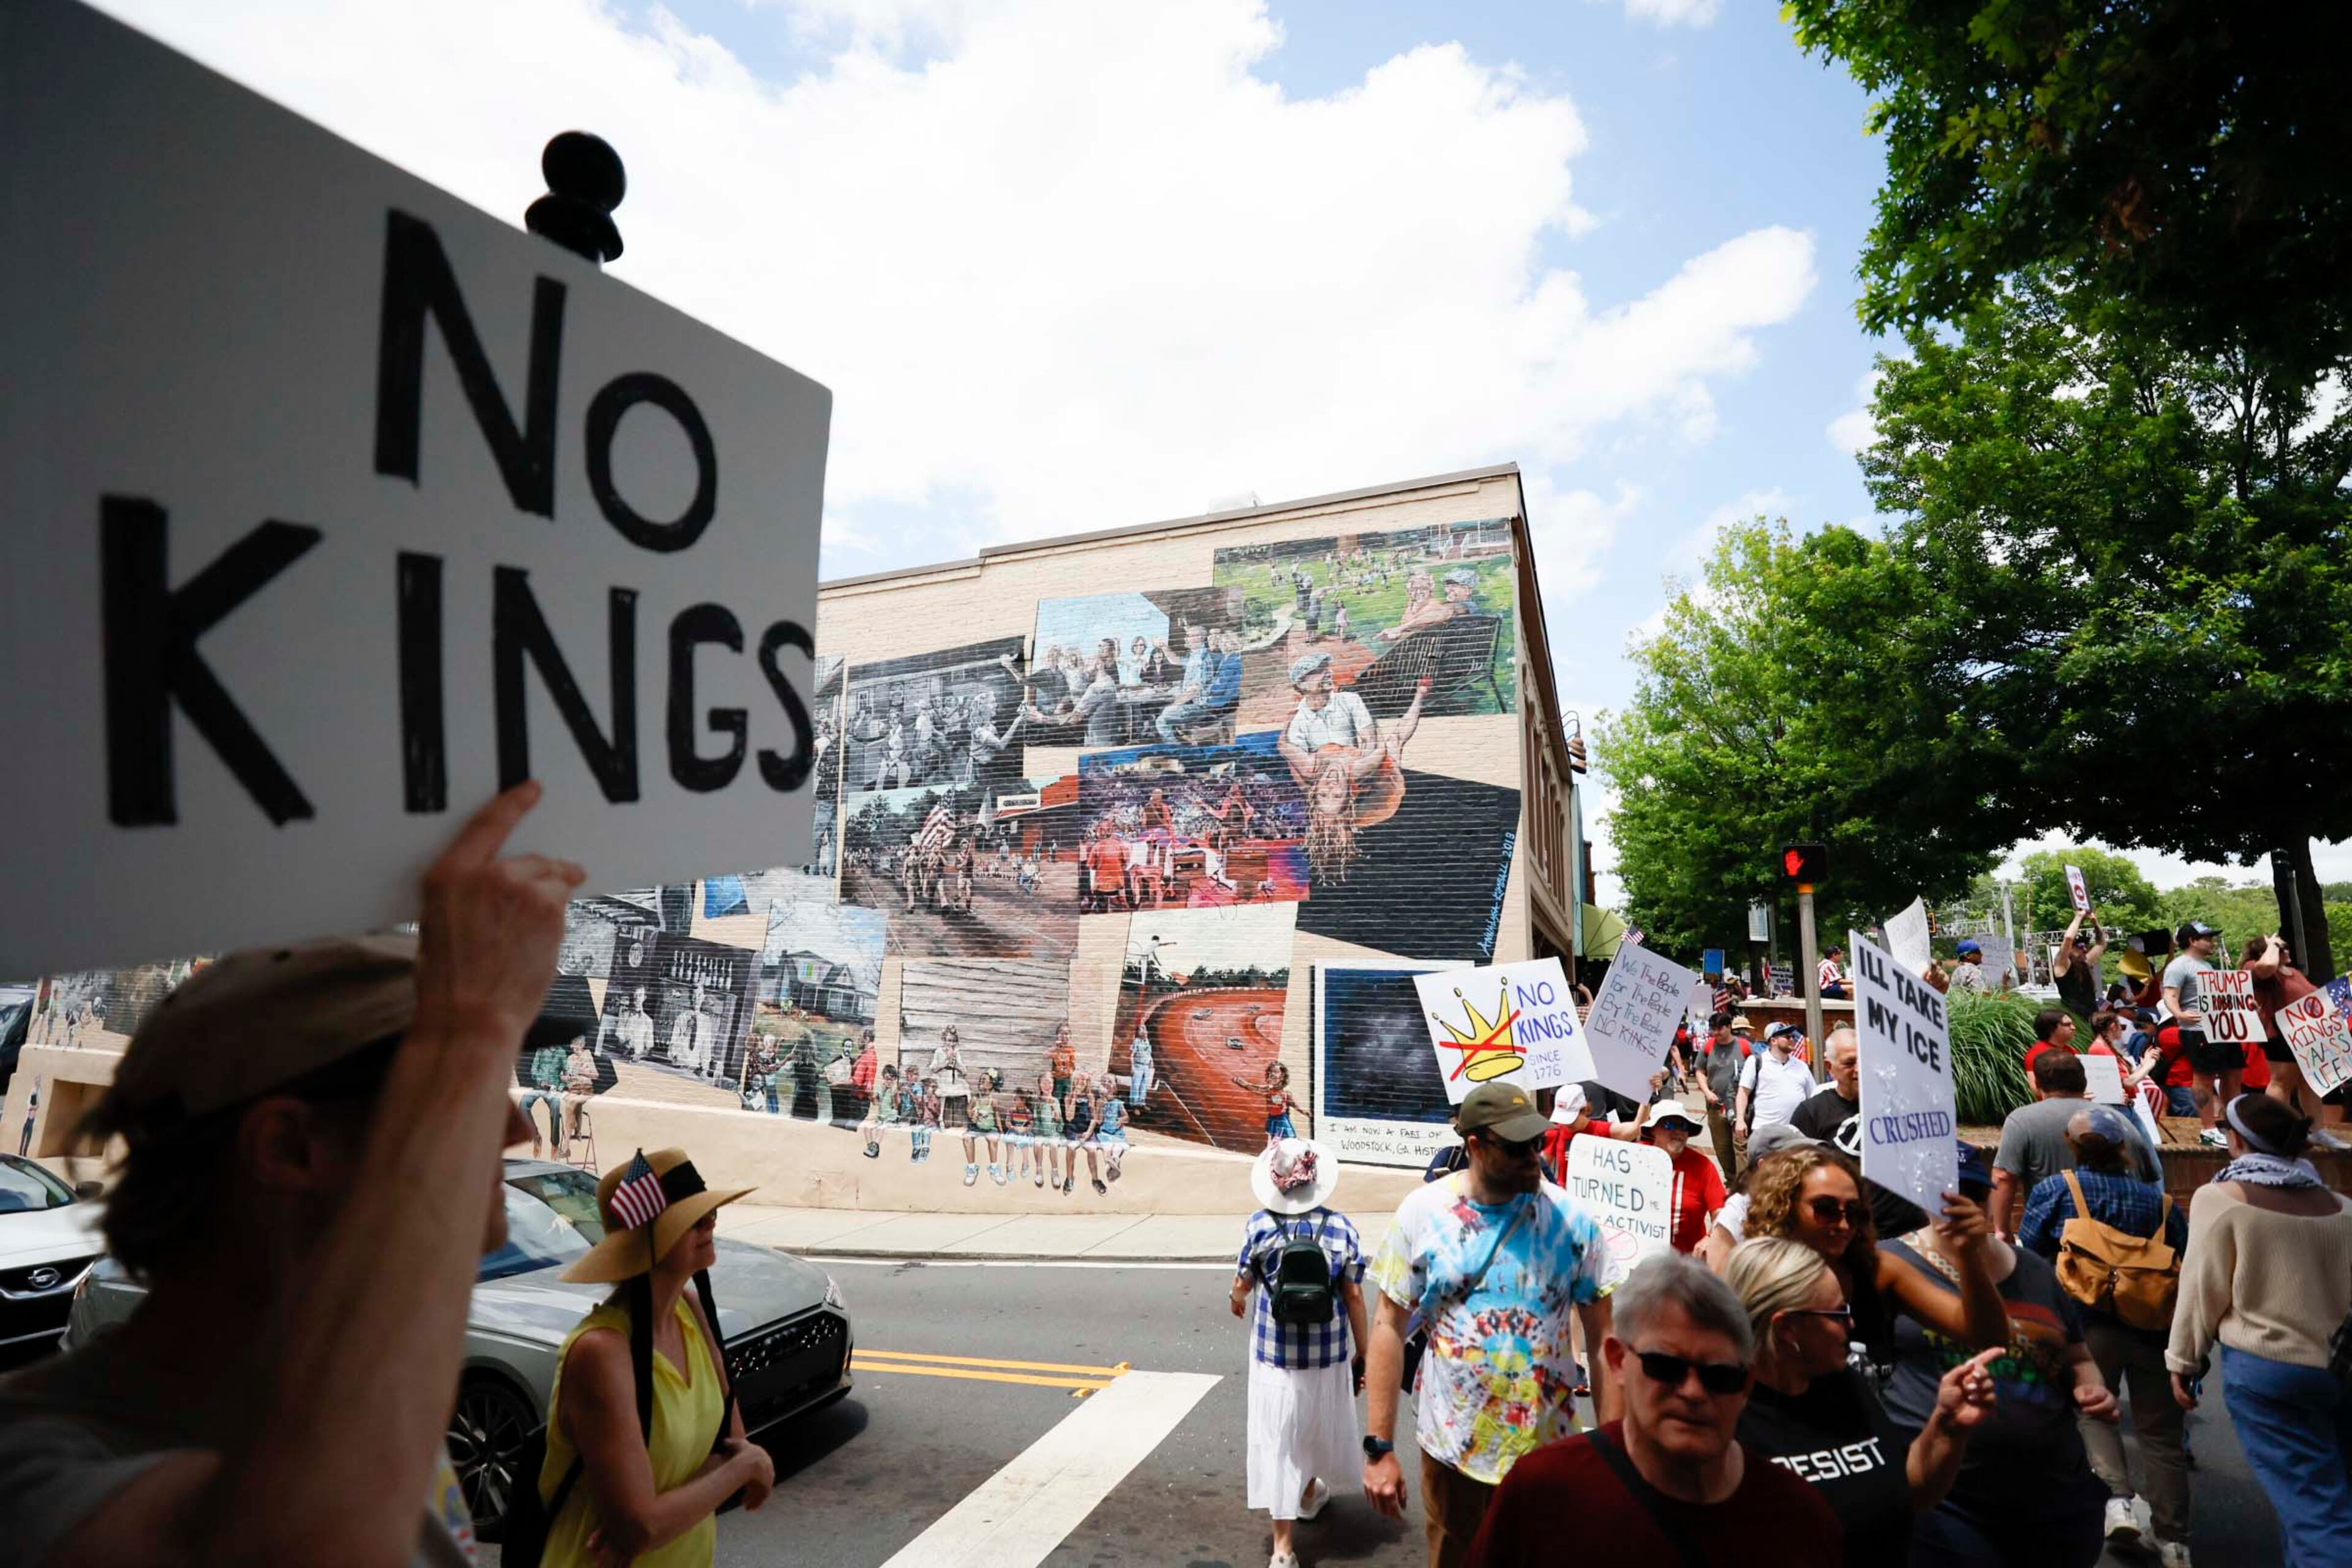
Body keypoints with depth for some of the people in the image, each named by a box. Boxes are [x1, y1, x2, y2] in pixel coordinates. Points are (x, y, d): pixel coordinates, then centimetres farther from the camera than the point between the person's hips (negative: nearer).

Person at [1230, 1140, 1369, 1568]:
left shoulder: (1261, 1225, -13)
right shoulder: (1340, 1227, -11)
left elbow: (1243, 1283, -1)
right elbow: (1354, 1295, -8)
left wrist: (1236, 1301, 23)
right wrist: (1362, 1353, 3)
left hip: (1276, 1352, -2)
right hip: (1328, 1351, 2)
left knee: (1280, 1440, 8)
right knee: (1316, 1424, 26)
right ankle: (1310, 1493, 50)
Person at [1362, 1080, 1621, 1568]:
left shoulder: (1572, 1219, -9)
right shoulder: (1423, 1212, -11)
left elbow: (1603, 1336, -2)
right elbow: (1390, 1327, -6)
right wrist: (1379, 1447, -7)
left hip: (1546, 1445, 0)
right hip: (1452, 1442, 0)